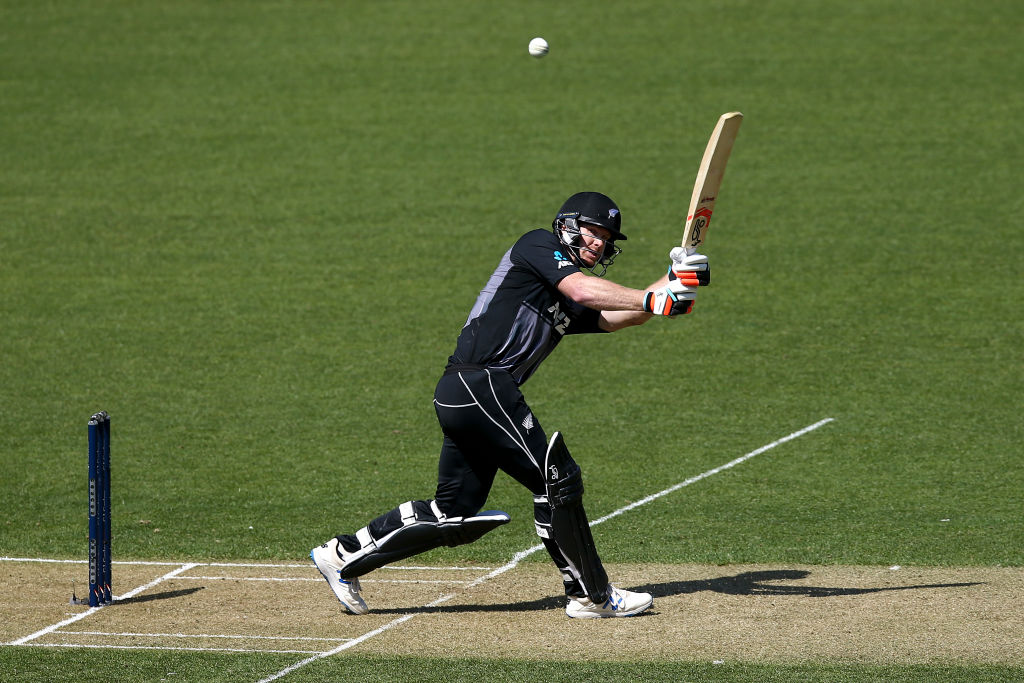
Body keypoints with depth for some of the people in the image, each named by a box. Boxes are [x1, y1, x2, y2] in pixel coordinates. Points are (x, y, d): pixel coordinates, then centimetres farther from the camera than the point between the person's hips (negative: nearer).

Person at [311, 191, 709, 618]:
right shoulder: (538, 245, 1)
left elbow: (613, 317, 12)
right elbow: (582, 290, -14)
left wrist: (672, 280, 4)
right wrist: (653, 300, -14)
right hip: (481, 385, -10)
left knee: (456, 513, 11)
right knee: (556, 479, -8)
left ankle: (345, 555, 17)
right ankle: (591, 596, -2)